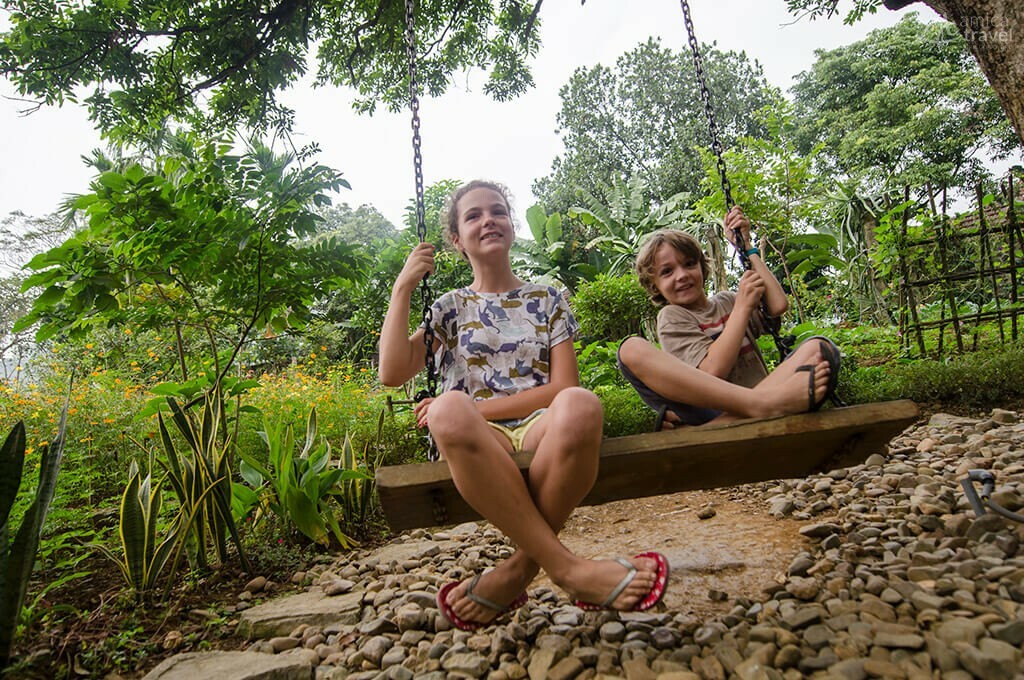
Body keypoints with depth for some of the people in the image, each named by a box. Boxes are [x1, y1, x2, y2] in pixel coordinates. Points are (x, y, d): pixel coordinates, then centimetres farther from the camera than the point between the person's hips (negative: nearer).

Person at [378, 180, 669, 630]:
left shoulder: (547, 300, 16)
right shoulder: (449, 307, 18)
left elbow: (564, 387, 3)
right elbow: (392, 373, 2)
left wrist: (476, 407, -7)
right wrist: (402, 288, 4)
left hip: (540, 428, 1)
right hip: (476, 442, 0)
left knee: (580, 406, -38)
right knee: (450, 411, -39)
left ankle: (520, 568, -19)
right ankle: (566, 567, -29)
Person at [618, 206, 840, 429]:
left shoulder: (726, 301, 22)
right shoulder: (671, 317, 5)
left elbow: (777, 306, 1)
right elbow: (714, 371, -10)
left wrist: (745, 246, 10)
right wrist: (743, 306, -5)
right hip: (710, 409, -4)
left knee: (820, 347, -17)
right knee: (631, 349, -24)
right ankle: (761, 403, -40)